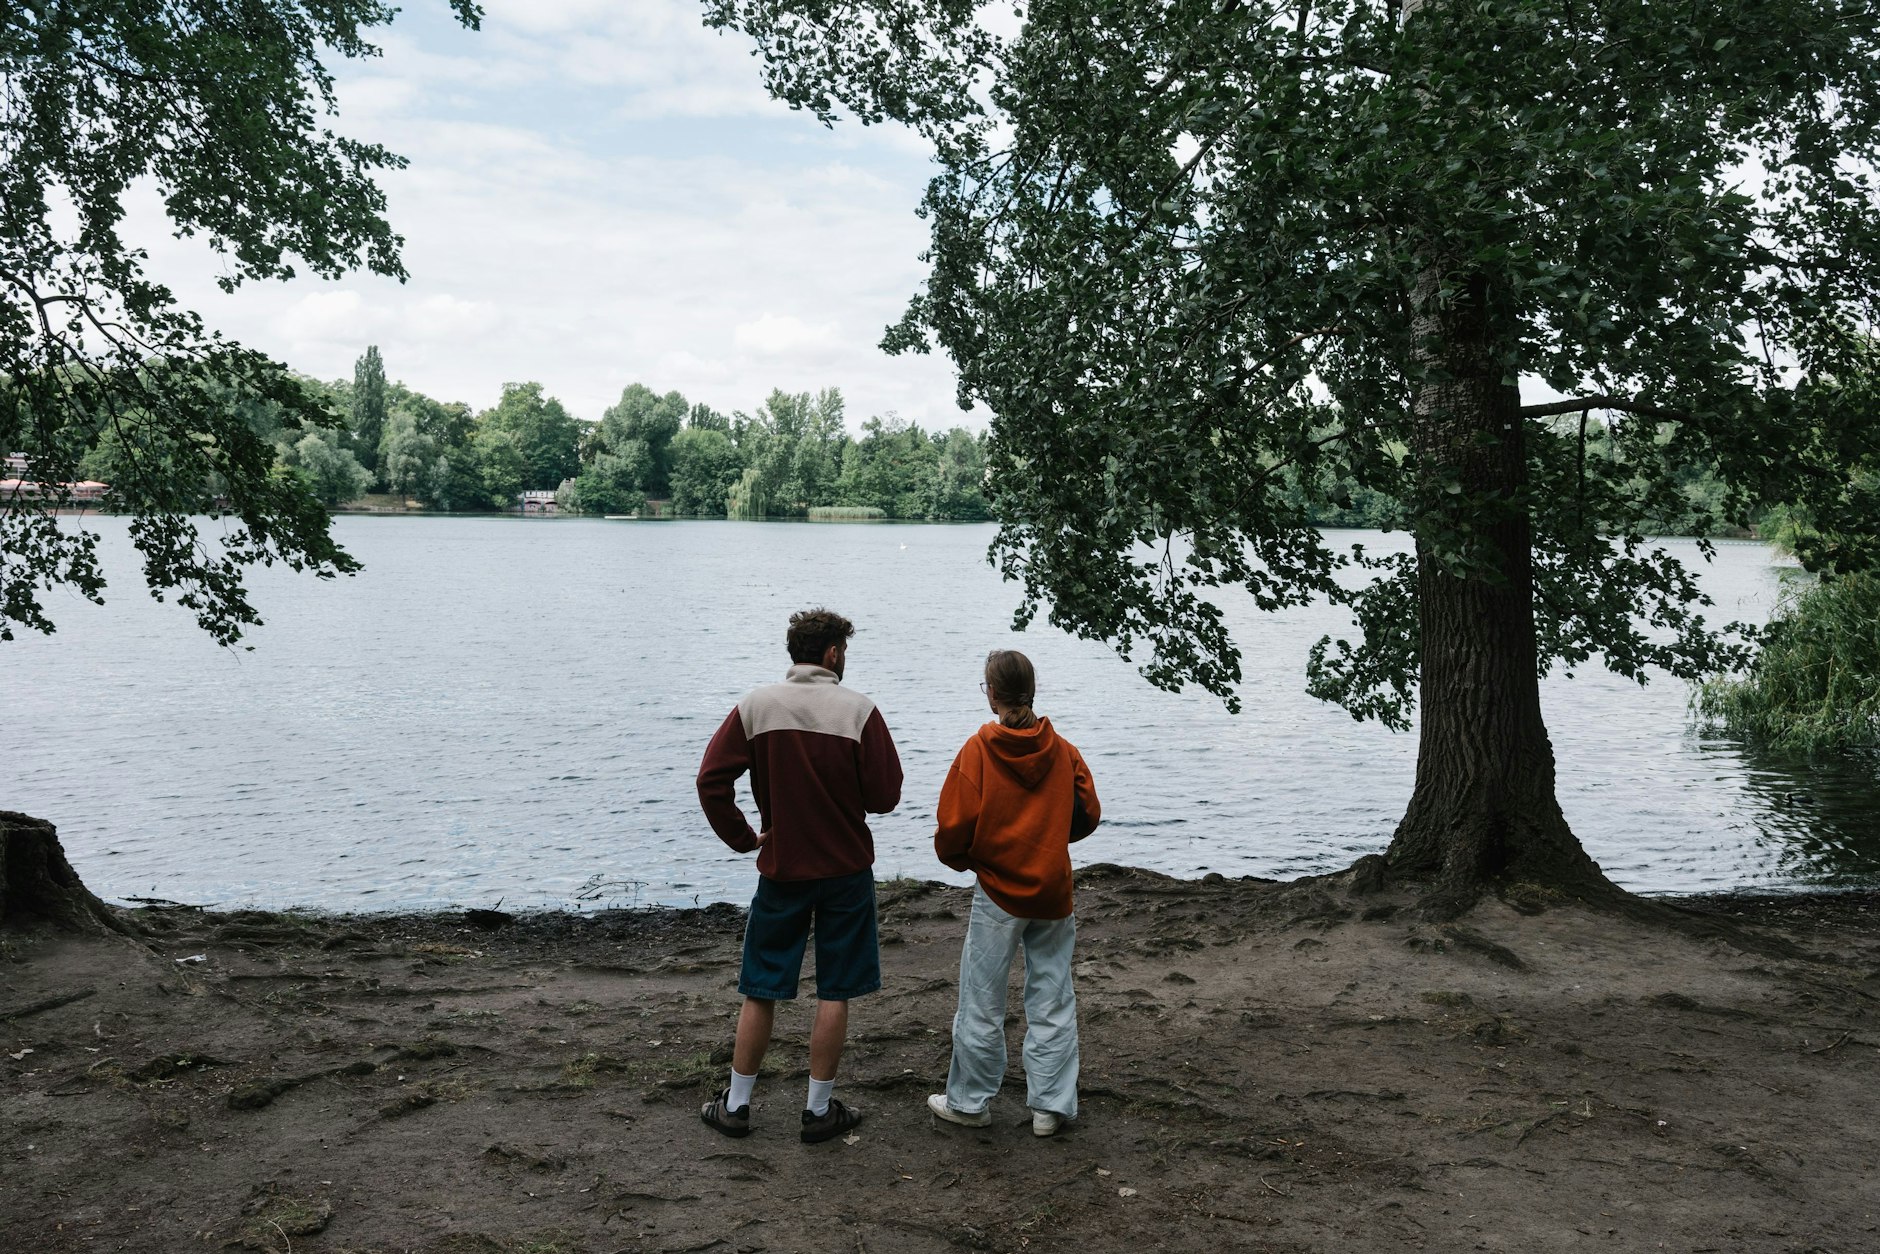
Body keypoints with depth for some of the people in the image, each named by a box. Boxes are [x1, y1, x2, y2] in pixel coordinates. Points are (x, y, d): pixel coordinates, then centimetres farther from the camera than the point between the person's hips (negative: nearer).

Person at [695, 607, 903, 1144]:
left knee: (760, 991, 13)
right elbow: (885, 796, -9)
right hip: (846, 871, -2)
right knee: (834, 994, 9)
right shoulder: (858, 710, -11)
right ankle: (820, 1110, 16)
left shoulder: (755, 706, -5)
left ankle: (736, 1104, 21)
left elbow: (711, 781, -9)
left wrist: (742, 837, 2)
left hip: (781, 870, 2)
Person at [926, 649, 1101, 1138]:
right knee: (1052, 1003, 12)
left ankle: (969, 1101, 21)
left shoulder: (978, 751, -12)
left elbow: (953, 827, -14)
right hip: (1054, 891, 3)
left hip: (998, 894, -3)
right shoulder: (1064, 751, -1)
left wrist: (964, 859, 7)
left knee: (982, 1005, 9)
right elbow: (1088, 815, 4)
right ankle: (1050, 1106, 17)